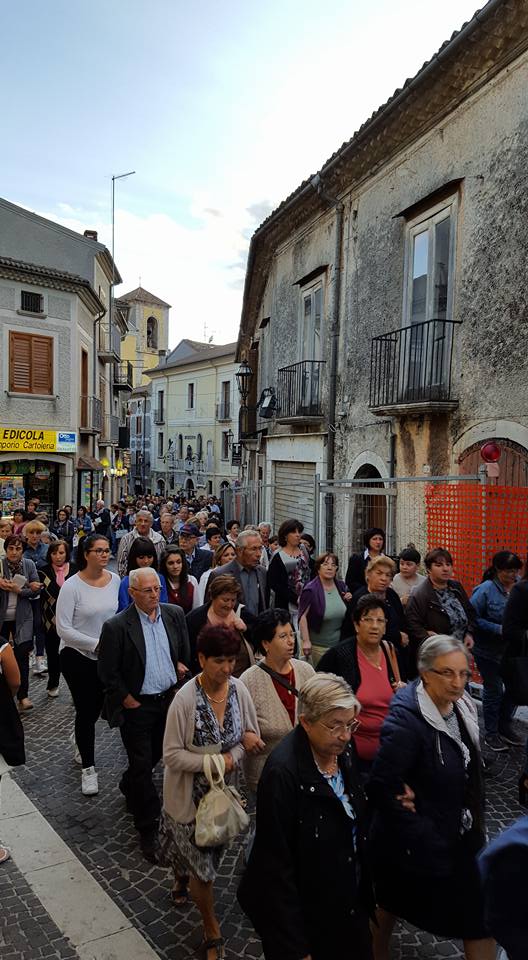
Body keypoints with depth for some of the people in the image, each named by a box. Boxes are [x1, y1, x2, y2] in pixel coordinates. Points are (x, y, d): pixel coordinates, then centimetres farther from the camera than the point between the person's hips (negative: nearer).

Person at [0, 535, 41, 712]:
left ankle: (23, 696, 4)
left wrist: (19, 590, -19)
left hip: (22, 618, 0)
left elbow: (36, 589, -5)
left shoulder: (29, 565, -4)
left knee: (22, 656, -3)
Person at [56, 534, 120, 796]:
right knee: (86, 710, 3)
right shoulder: (72, 586, -18)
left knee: (96, 707, 17)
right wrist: (96, 644, -21)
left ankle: (81, 742, 49)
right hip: (77, 657, -4)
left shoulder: (115, 580, -5)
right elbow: (63, 628, -18)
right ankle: (88, 767, 23)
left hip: (107, 656, 4)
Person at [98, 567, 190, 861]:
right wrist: (129, 702, -10)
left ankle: (129, 788, 52)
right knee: (142, 766, 4)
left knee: (154, 756, 22)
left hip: (169, 700, 5)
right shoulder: (116, 626, -19)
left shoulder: (175, 614, -5)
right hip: (137, 705, -5)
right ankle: (149, 831, 19)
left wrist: (182, 666, -1)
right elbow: (107, 672, -13)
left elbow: (186, 650, 11)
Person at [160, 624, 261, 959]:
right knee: (200, 860, 5)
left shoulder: (238, 689, -14)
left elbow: (251, 736, -2)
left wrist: (232, 759, -19)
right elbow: (172, 755, -20)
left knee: (209, 853, 24)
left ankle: (183, 881, 57)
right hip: (190, 793, -4)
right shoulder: (186, 699, -27)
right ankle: (212, 933, 28)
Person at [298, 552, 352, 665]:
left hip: (339, 643, 5)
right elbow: (302, 616, -17)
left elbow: (348, 612, 20)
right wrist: (306, 641, -21)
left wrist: (350, 600, -2)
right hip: (318, 646, -5)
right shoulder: (311, 589, -14)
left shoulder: (342, 586, 5)